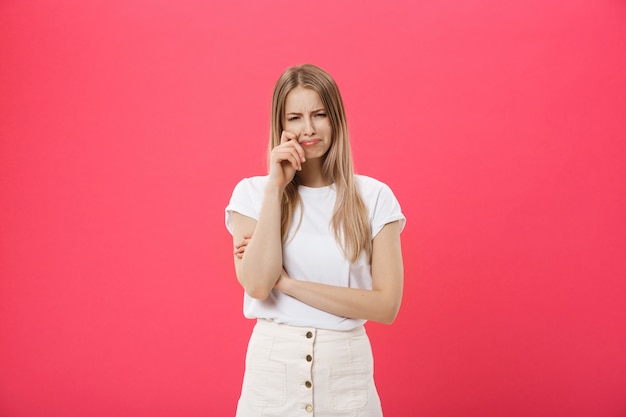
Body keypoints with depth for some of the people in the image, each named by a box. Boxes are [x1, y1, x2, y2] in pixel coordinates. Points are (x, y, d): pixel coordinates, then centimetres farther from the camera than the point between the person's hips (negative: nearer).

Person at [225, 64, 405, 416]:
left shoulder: (374, 197, -5)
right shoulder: (252, 192, -2)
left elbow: (386, 306, -11)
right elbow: (257, 285, -15)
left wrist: (287, 282, -15)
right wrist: (276, 186, -15)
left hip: (346, 373, 0)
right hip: (272, 368, 0)